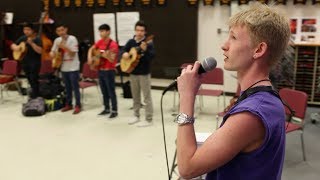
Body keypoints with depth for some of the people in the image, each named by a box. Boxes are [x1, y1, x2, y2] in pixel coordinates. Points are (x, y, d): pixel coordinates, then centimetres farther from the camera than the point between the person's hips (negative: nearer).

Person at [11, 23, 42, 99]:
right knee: (29, 79, 15)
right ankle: (35, 93, 32)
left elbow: (40, 51, -22)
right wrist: (15, 47, -6)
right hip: (25, 62, 7)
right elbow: (13, 45, 18)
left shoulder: (37, 39, -11)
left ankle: (35, 97, -4)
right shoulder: (22, 38, 9)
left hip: (35, 63, -7)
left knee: (34, 79, -10)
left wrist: (31, 43, -30)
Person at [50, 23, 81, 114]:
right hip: (63, 68, 6)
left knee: (75, 87, -1)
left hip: (73, 68, -5)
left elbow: (73, 53, -14)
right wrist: (53, 53, -15)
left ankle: (78, 106, 7)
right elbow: (53, 52, 8)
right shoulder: (57, 40, 5)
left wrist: (65, 47, -26)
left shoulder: (72, 39, -11)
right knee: (67, 87, 14)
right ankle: (68, 104, 24)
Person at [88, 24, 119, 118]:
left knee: (111, 92, -1)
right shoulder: (100, 42, 5)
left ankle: (114, 111, 9)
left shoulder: (113, 44, -16)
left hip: (109, 71, -7)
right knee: (104, 91, 15)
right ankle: (107, 109, 27)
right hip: (100, 70, 7)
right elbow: (91, 49, 19)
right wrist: (90, 58, 4)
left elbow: (112, 60, -22)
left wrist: (106, 55, -40)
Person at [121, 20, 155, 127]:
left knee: (147, 97, -1)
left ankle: (149, 120, 6)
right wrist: (124, 54, -7)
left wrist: (145, 50, -39)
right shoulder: (131, 42, 7)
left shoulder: (148, 43, -10)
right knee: (135, 96, 16)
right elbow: (124, 50, 16)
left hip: (144, 73, -6)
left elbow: (152, 56, -21)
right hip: (133, 73, 6)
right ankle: (136, 116, 30)